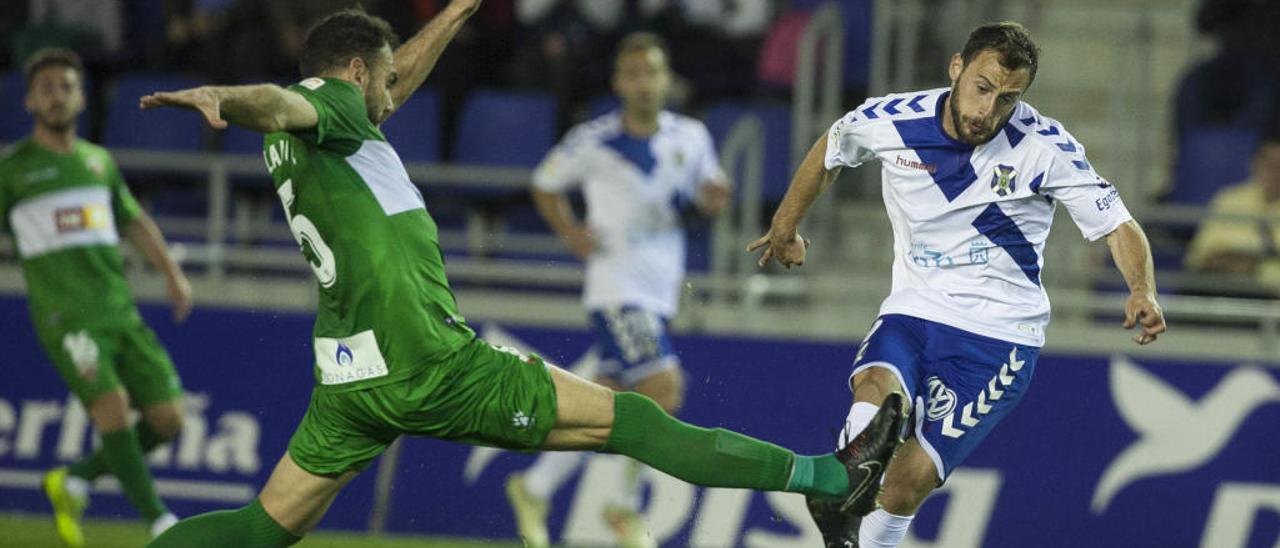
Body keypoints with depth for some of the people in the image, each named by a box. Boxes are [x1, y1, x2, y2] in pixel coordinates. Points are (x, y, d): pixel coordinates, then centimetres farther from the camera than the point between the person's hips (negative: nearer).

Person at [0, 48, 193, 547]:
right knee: (111, 404, -24)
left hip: (120, 311, 6)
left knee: (166, 419, -4)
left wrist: (172, 272, 16)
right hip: (64, 315, -6)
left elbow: (133, 221, 28)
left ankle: (74, 481, 17)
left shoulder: (100, 161, 18)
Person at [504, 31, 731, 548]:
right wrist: (572, 234, -8)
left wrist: (712, 198, -7)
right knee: (664, 389, -18)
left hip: (660, 292, 5)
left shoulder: (691, 137, 3)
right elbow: (545, 186, 7)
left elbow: (707, 197, 16)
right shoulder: (593, 142, -8)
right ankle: (625, 506, -3)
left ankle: (534, 488, 28)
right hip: (616, 287, -5)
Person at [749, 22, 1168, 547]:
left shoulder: (1045, 146, -13)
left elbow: (1119, 227, -10)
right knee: (877, 390, -34)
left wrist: (1142, 292, -31)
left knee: (914, 475, -13)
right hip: (913, 310, 2)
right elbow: (831, 149, 16)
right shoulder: (891, 121, -7)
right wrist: (785, 226, 30)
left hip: (998, 333, -2)